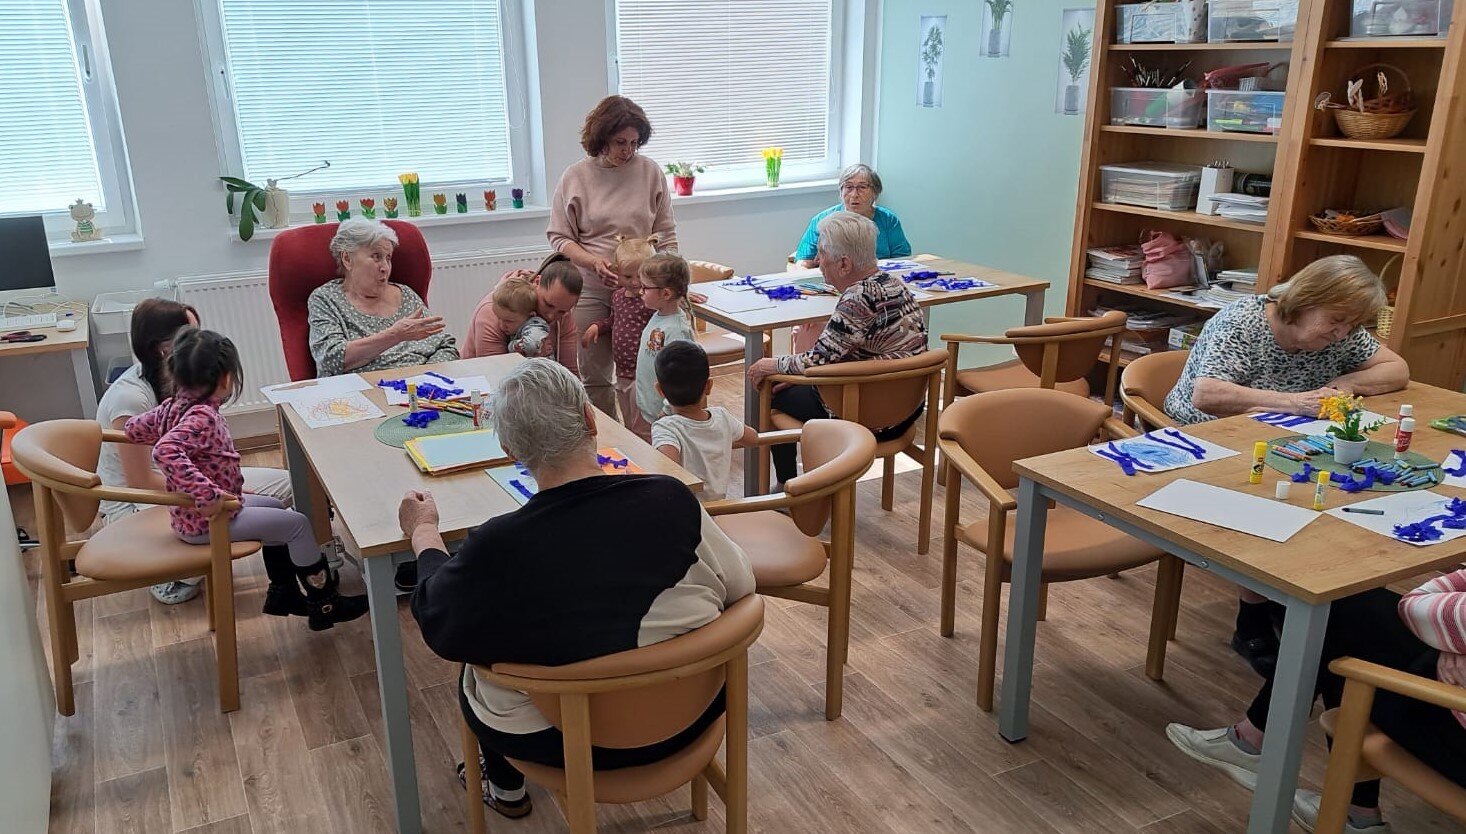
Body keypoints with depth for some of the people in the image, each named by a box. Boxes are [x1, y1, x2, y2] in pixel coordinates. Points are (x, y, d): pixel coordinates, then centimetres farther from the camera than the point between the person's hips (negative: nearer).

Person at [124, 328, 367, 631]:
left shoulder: (173, 406, -1)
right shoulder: (202, 417, -29)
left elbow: (134, 428, 15)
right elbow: (166, 451, -44)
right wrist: (207, 494, -43)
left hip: (189, 514, 10)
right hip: (206, 521, -10)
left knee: (276, 507, 26)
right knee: (298, 524, -3)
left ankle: (281, 593, 32)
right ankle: (324, 605, 9)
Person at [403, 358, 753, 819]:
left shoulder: (495, 547, -26)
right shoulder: (672, 498, -22)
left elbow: (434, 618, -6)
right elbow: (740, 586, -8)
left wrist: (424, 533, 12)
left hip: (565, 745, -2)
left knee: (471, 663, 26)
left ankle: (505, 785, 47)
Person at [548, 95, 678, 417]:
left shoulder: (650, 172, 3)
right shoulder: (575, 177, 1)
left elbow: (666, 235, 8)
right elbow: (559, 237, 3)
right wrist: (593, 262, -14)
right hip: (590, 291, 0)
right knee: (594, 377, 6)